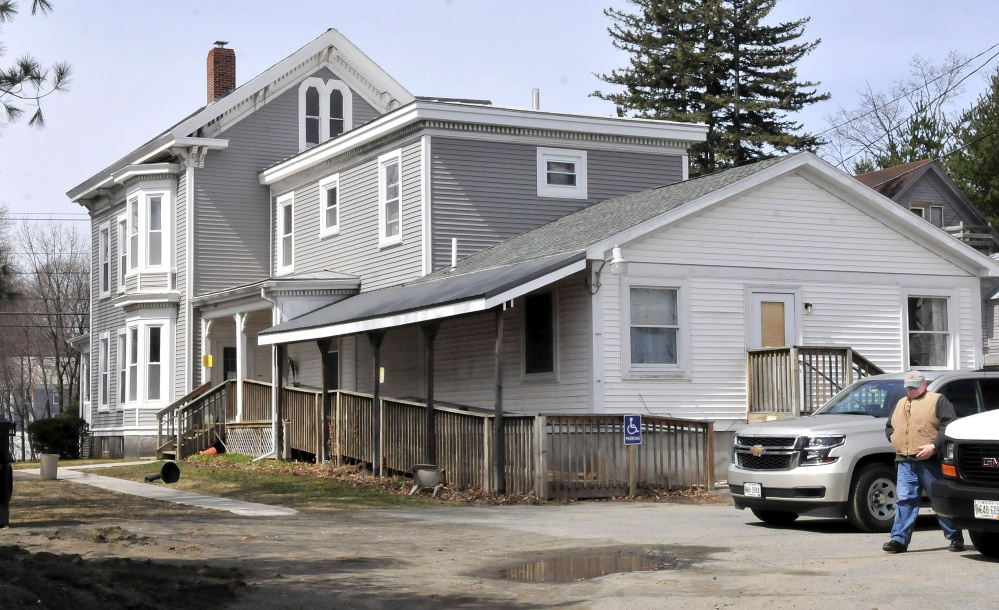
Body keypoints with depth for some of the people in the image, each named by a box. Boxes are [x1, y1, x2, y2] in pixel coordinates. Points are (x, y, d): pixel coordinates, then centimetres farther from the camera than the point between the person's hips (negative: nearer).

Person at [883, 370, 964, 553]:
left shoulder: (938, 401, 3)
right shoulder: (900, 405, 22)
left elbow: (950, 426, -8)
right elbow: (888, 427, 31)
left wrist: (934, 446, -16)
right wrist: (895, 439, 10)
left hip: (930, 461, -5)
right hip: (905, 462, 5)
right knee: (905, 500, -3)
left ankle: (955, 537, 11)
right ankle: (899, 539, -4)